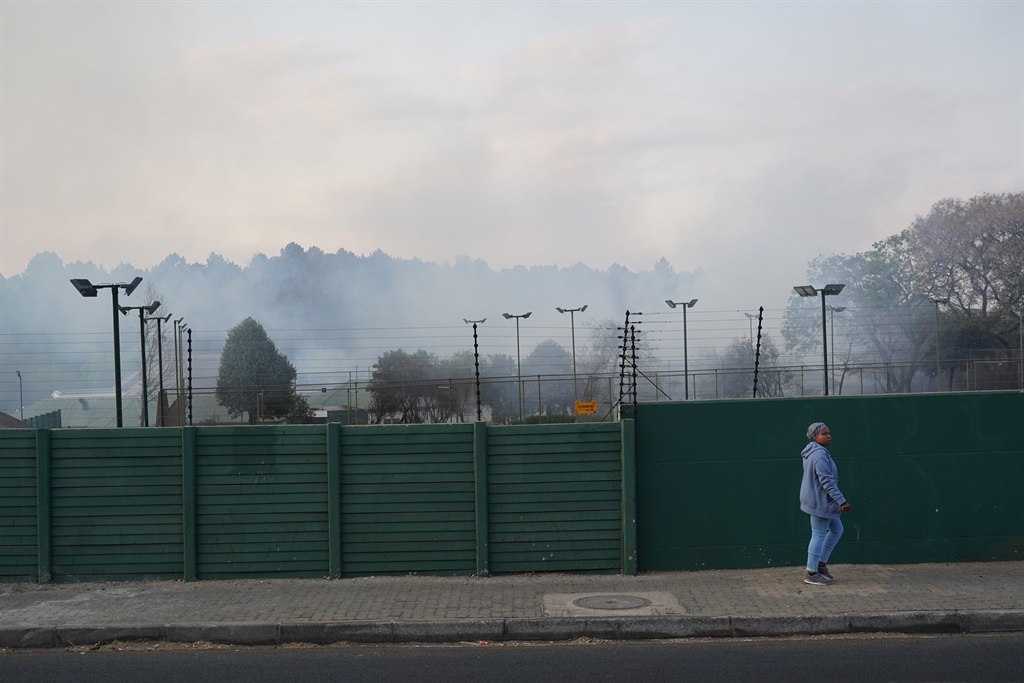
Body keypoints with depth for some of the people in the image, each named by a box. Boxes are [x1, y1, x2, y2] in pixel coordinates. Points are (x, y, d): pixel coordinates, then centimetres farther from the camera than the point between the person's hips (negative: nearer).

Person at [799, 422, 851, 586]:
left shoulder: (813, 453, 12)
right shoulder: (820, 455, -21)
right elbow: (827, 481, -26)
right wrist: (842, 501, -24)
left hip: (819, 500, 11)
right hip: (820, 501, -11)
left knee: (836, 529, 19)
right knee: (819, 535, -3)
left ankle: (821, 563, 23)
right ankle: (812, 574, 4)